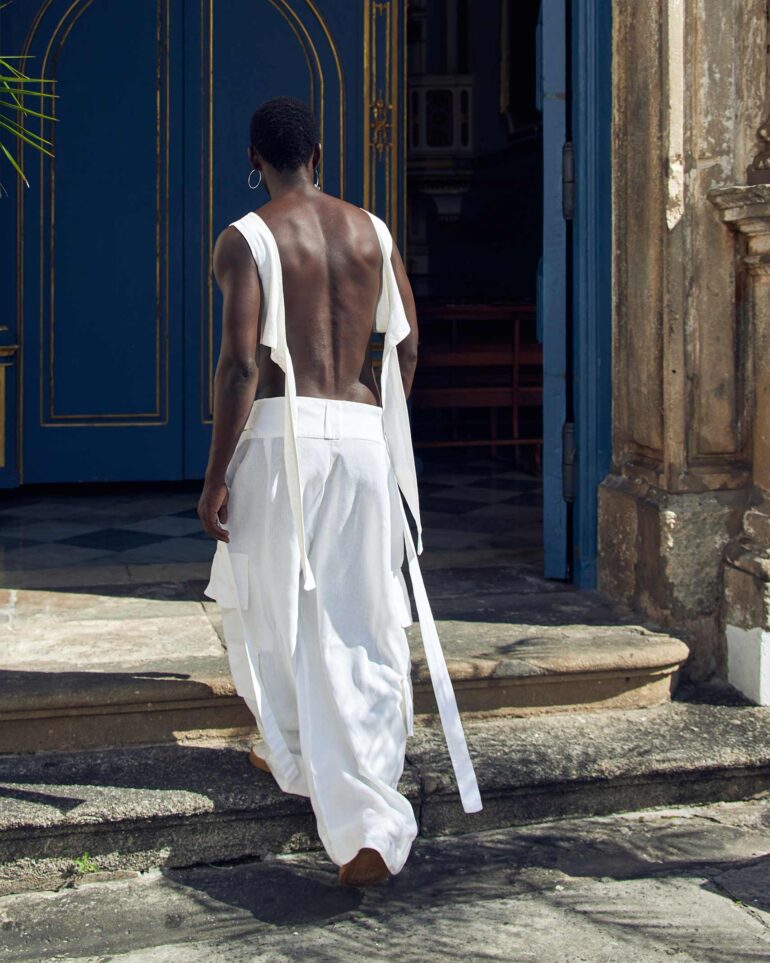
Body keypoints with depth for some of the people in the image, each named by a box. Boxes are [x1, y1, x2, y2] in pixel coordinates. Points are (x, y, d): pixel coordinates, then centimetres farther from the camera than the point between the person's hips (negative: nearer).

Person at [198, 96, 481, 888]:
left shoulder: (247, 239, -5)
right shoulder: (372, 232, 10)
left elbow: (241, 363, -13)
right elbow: (406, 348, 9)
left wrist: (215, 479, -8)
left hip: (283, 435, -4)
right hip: (361, 435, 4)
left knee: (278, 609, 11)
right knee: (359, 620, 8)